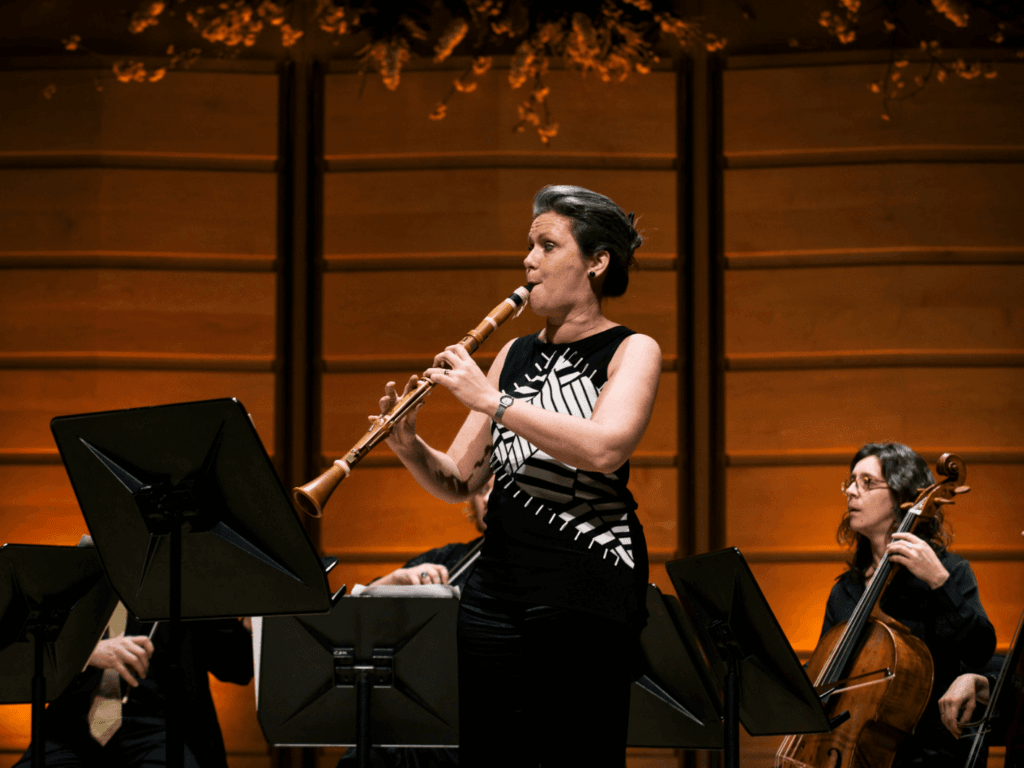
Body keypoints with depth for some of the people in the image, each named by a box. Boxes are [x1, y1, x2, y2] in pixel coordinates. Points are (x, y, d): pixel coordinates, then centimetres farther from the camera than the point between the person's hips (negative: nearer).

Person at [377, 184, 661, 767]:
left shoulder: (632, 351, 0)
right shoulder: (515, 356, 17)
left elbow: (604, 448, -20)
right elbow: (459, 480, 15)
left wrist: (492, 401, -20)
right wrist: (410, 447, -6)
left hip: (586, 594, -6)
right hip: (497, 590, 6)